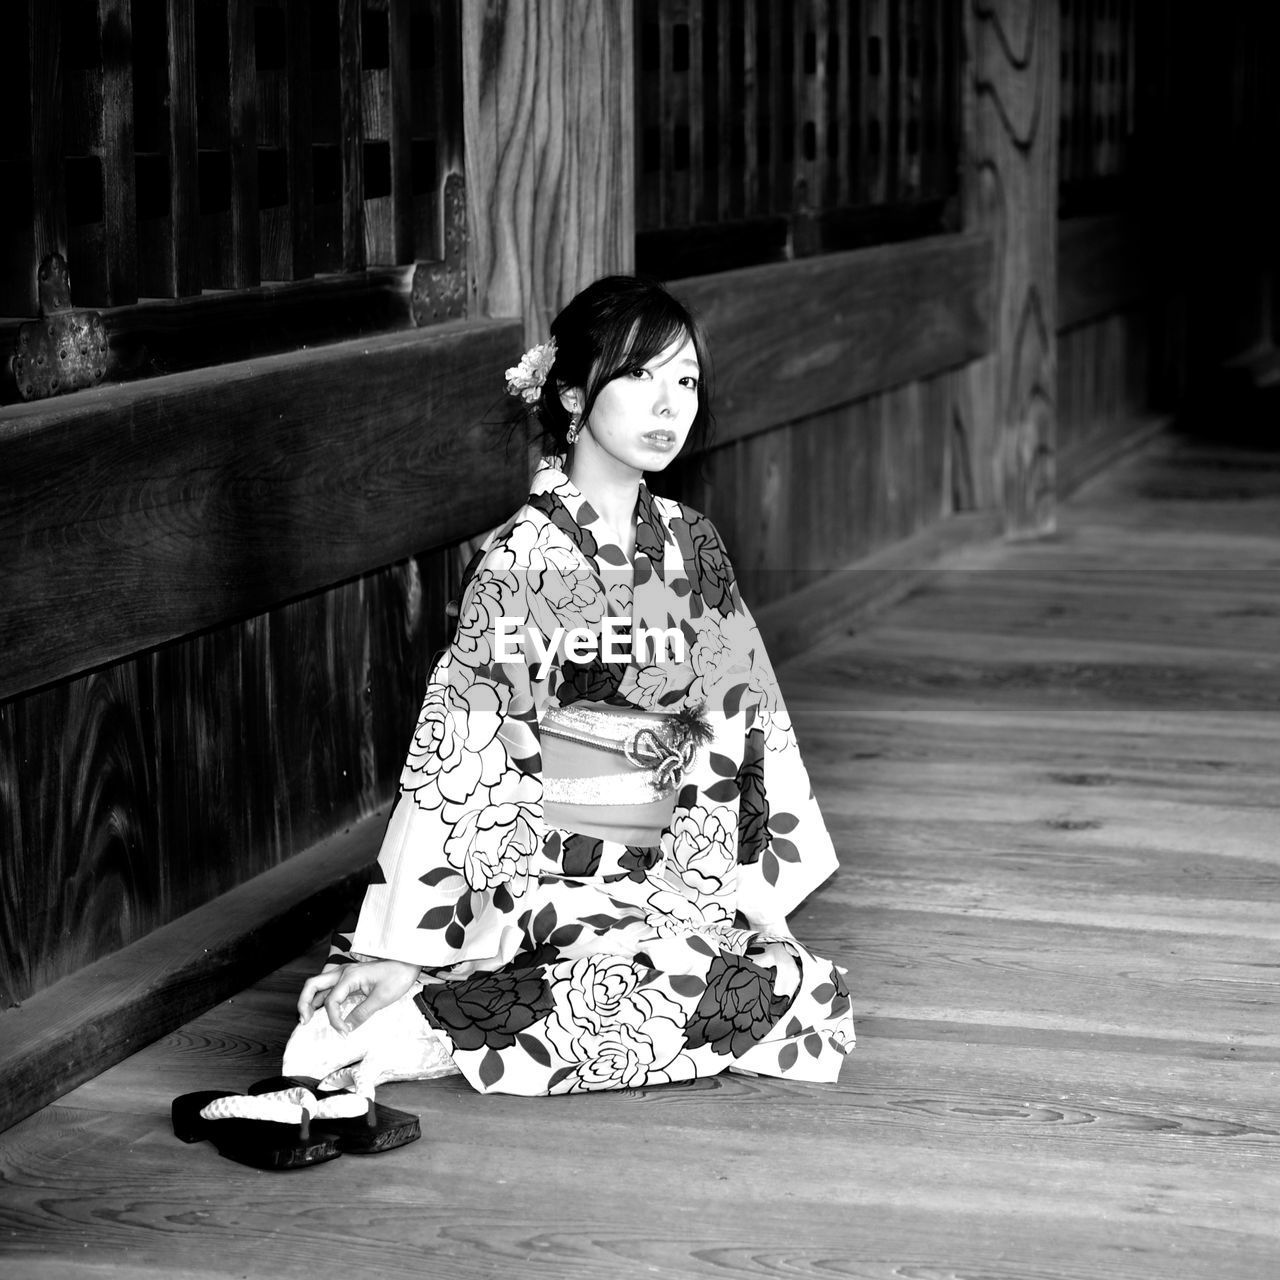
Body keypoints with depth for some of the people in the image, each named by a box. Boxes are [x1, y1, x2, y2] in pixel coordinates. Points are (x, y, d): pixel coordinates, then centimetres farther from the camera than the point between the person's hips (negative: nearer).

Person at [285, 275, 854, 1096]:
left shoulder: (691, 549, 8)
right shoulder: (522, 559, -10)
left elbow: (739, 723, 9)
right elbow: (455, 751, -12)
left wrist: (749, 890, 1)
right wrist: (401, 946, -15)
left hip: (663, 873, 7)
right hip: (548, 868, -7)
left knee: (815, 997, -14)